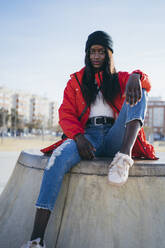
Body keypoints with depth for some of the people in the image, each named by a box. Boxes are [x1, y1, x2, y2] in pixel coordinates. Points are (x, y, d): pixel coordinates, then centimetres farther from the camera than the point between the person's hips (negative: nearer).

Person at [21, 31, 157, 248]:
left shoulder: (120, 79, 23)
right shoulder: (76, 81, 21)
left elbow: (145, 82, 1)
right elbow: (66, 113, 8)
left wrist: (135, 77, -26)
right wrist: (78, 137, -14)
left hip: (115, 138, 1)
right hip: (86, 137, -1)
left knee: (138, 93, -16)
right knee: (60, 156, -34)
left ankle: (124, 157, -38)